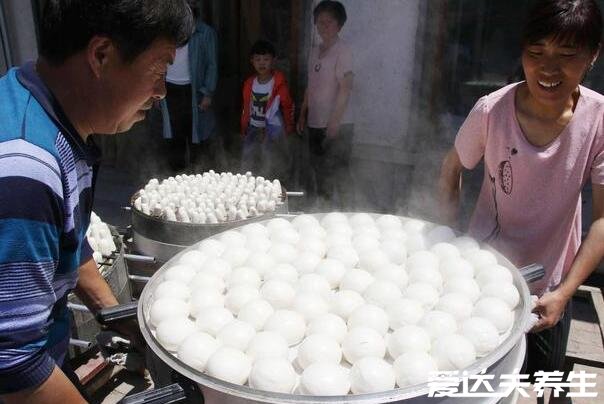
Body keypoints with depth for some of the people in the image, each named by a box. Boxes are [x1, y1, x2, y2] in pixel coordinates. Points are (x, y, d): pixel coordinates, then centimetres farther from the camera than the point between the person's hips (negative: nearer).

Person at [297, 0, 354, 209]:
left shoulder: (342, 51, -10)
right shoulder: (315, 51, 13)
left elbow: (346, 87, -17)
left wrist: (335, 120, -21)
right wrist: (303, 114, 16)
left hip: (338, 125, -8)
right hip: (316, 123, 8)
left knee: (339, 171, -3)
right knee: (320, 169, 16)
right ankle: (323, 207, 31)